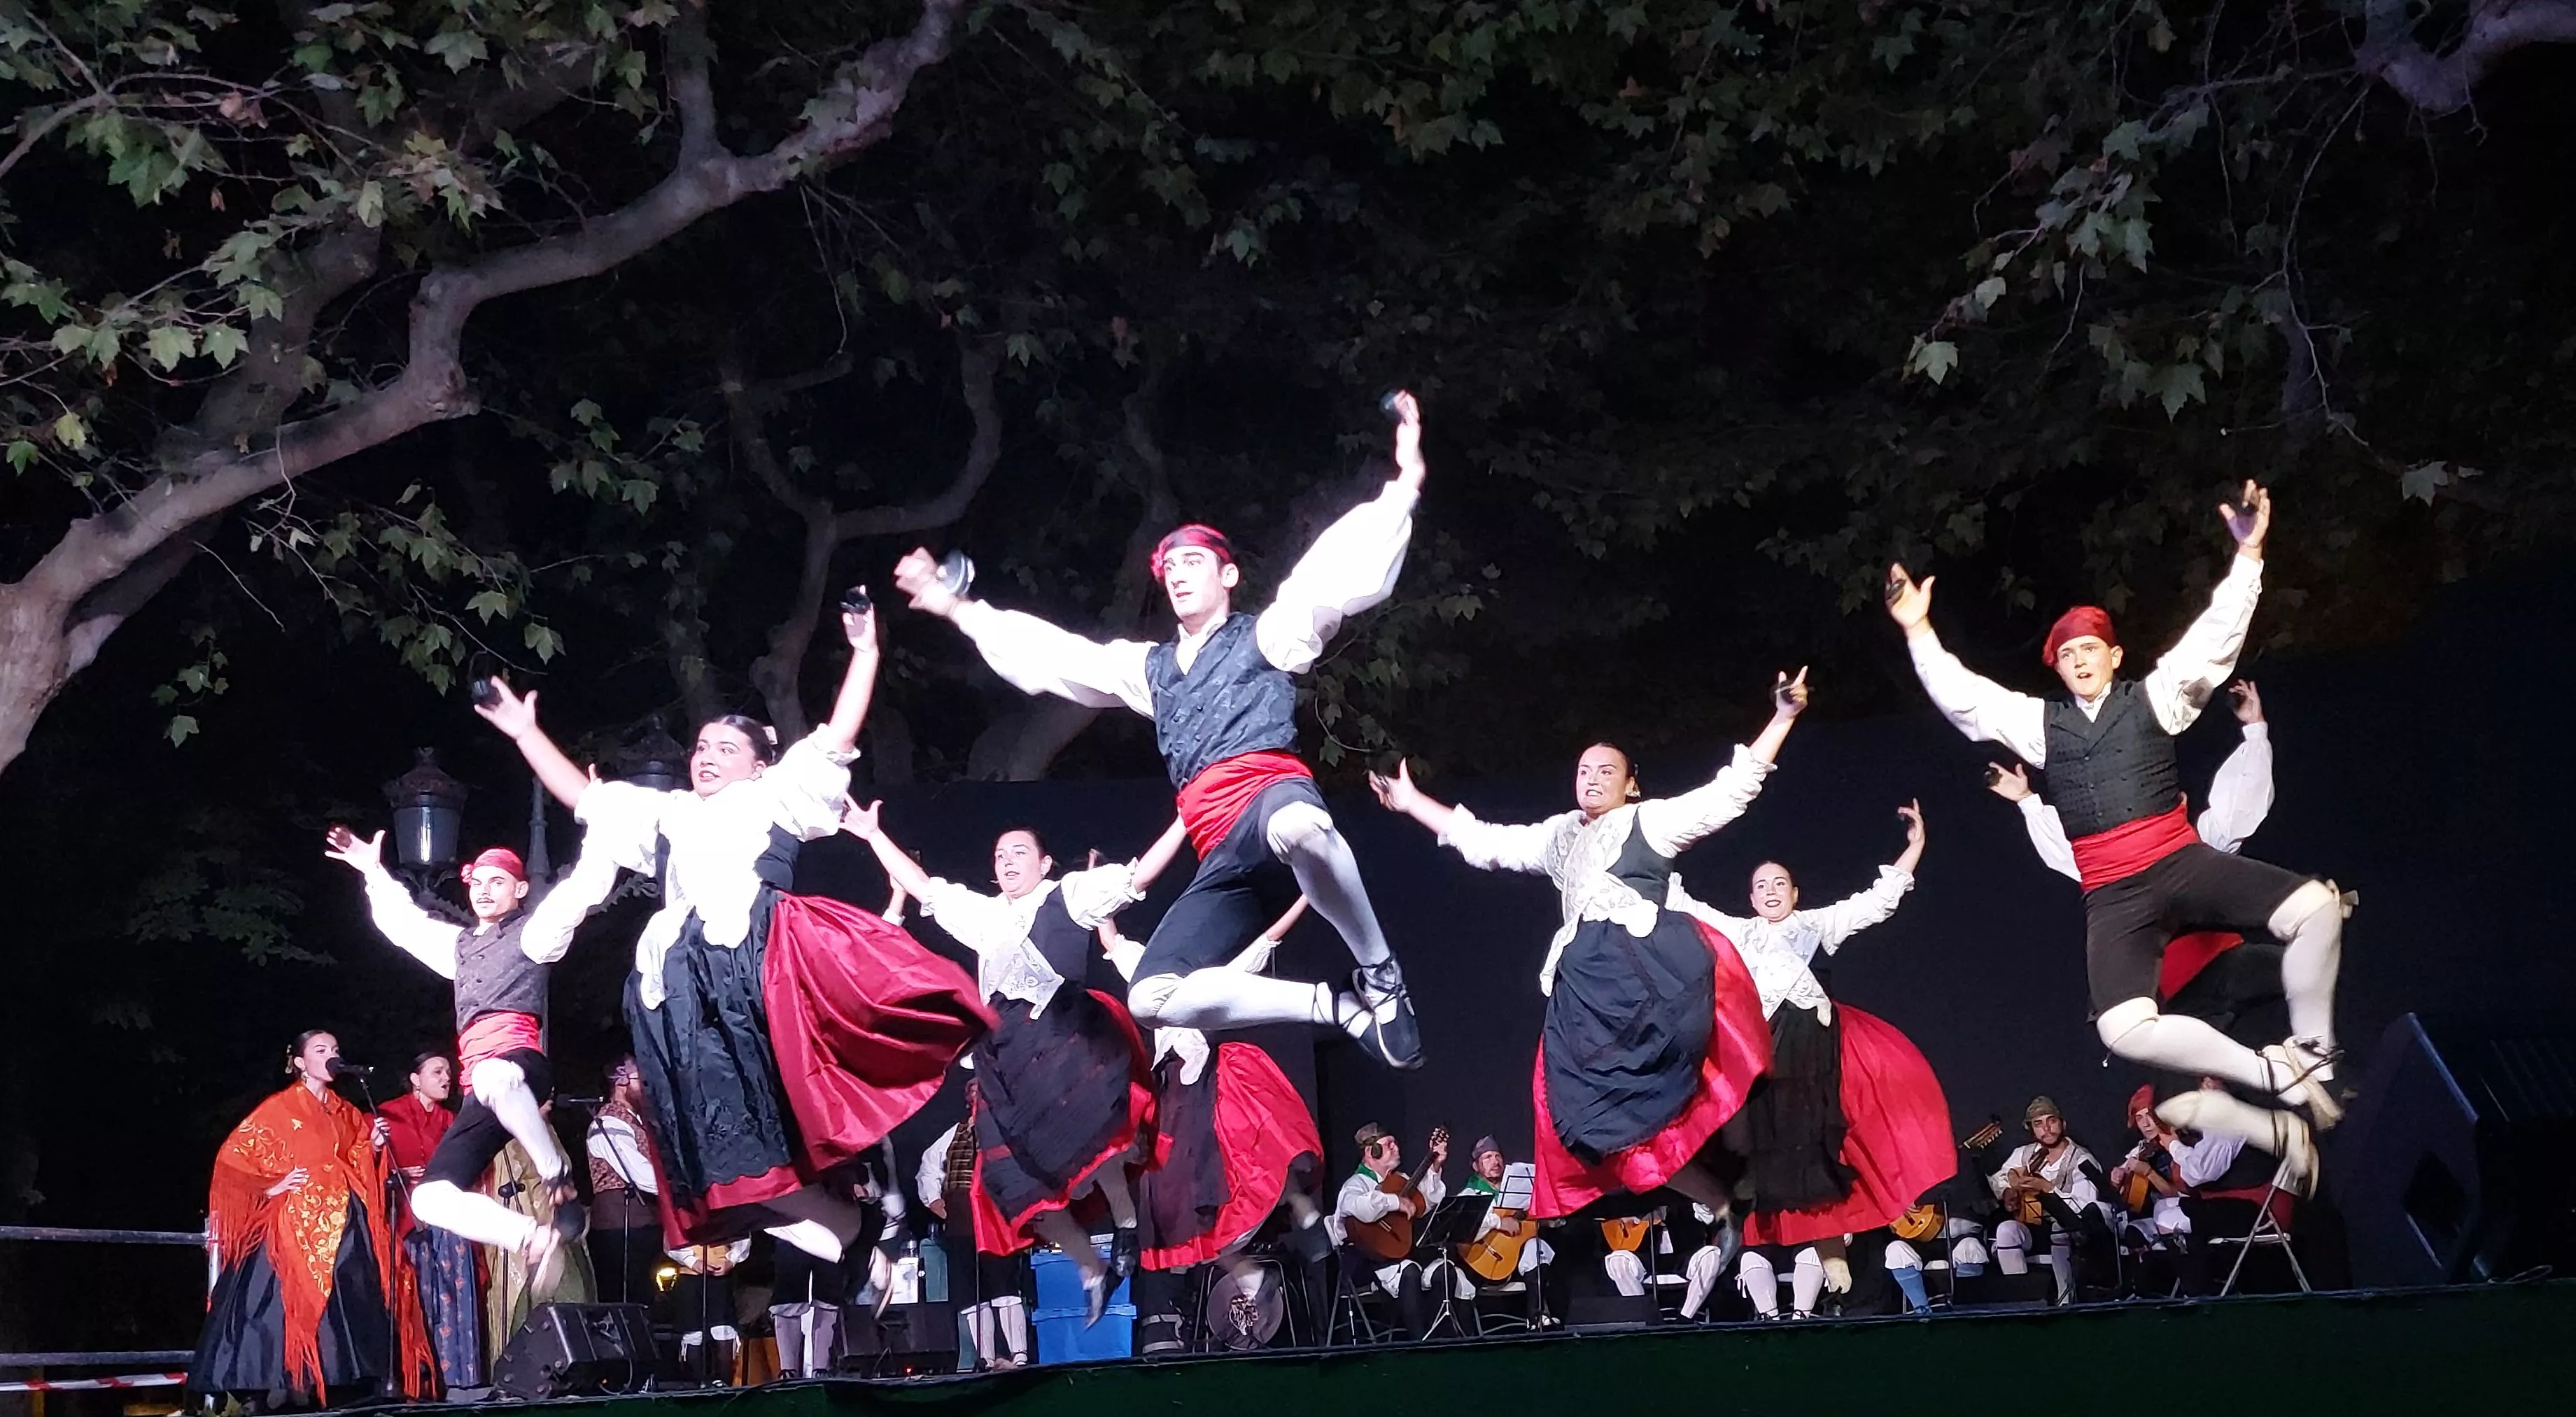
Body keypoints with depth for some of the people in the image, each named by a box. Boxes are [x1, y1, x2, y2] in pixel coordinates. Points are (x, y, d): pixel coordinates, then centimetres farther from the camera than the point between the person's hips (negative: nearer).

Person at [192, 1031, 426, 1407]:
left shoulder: (346, 1113, 16)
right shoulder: (279, 1108, 0)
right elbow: (233, 1156, -2)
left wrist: (373, 1147, 0)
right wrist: (271, 1187, -8)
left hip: (342, 1222, 5)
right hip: (296, 1220, -5)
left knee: (346, 1299, -1)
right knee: (293, 1297, -13)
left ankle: (337, 1381, 2)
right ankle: (282, 1383, -10)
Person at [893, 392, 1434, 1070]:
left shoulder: (1266, 634, 14)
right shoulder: (1151, 667, 30)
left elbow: (1336, 574, 1)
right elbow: (1051, 658, 35)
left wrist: (1403, 486, -8)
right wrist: (958, 610, 39)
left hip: (1272, 791, -6)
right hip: (1222, 853, 7)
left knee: (1297, 829, -46)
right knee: (1152, 998, -8)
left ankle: (1380, 976, -23)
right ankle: (1339, 1007, -1)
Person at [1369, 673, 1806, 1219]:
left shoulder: (1652, 820, 11)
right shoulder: (1559, 836, 27)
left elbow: (1731, 791, 3)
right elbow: (1483, 843, 30)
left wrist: (1783, 717, -5)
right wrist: (1411, 802, 29)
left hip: (1652, 964, -5)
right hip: (1584, 984, 6)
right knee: (1601, 1112, -6)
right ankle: (1720, 1206, -1)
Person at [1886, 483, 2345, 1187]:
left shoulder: (2155, 695, 13)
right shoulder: (2040, 721, 16)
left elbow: (2215, 640, 3)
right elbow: (1961, 698, 9)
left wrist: (2247, 553, -6)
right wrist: (1918, 630, 1)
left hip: (2182, 864, 0)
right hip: (2112, 898, 0)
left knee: (2316, 906, -25)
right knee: (2125, 1031, -25)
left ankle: (2313, 1053, -4)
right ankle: (2274, 1075, -9)